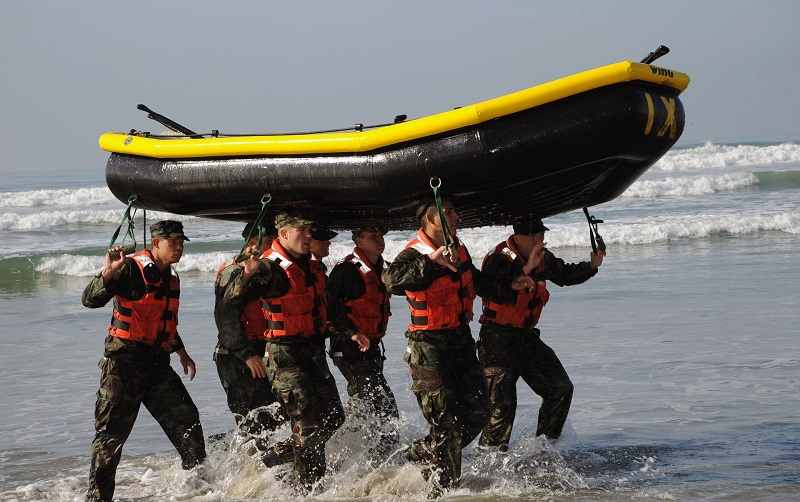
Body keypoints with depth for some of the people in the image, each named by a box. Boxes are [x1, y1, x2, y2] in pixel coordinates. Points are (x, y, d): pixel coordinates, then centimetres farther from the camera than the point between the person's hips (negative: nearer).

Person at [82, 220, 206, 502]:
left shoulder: (171, 278, 14)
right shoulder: (131, 270, -12)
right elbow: (90, 300, -22)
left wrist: (182, 353, 36)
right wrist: (109, 272, -37)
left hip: (157, 363, 7)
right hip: (124, 362, -7)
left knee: (186, 419, 8)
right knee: (112, 431, -5)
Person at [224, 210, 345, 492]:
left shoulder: (312, 266, 12)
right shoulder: (270, 267, -13)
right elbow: (231, 298, -23)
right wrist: (248, 275, -40)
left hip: (314, 351, 8)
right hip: (285, 355, -8)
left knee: (333, 417, 10)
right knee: (308, 424, -9)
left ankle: (277, 456, 25)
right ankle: (308, 487, 2)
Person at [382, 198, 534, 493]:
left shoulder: (459, 249, 8)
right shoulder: (414, 254, -17)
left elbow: (476, 282, 28)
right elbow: (392, 280, -39)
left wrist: (510, 284, 21)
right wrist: (432, 261, -47)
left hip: (461, 341, 8)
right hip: (429, 349, -8)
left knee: (477, 413, 9)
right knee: (446, 422, -4)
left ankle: (422, 453, 26)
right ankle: (444, 488, 10)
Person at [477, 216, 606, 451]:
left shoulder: (542, 257, 4)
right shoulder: (498, 260, -20)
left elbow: (564, 275, 21)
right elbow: (498, 293, -37)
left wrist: (591, 266, 4)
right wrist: (527, 268, -44)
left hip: (527, 336, 8)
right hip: (498, 340, -8)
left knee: (561, 388, 7)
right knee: (502, 405, -12)